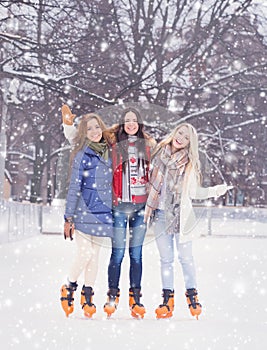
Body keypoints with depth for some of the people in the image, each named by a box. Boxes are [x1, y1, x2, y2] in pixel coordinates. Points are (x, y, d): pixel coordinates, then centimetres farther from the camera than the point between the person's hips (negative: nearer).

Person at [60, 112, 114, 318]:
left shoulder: (108, 153, 8)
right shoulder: (82, 155, -8)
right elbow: (74, 187, -8)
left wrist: (114, 210, 17)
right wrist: (68, 218, -9)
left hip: (103, 211, 5)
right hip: (85, 211, -5)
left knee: (95, 255, 7)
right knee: (84, 254, -8)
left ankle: (88, 296, 17)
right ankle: (69, 287, 15)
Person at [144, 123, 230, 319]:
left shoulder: (189, 163, 2)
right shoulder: (160, 154, 5)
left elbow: (193, 192, 5)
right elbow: (151, 181, 12)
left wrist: (217, 190, -6)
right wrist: (147, 210, 7)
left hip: (181, 215, -2)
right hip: (160, 215, 2)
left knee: (185, 257, -2)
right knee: (166, 258, 4)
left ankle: (192, 297, 9)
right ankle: (168, 299, 8)